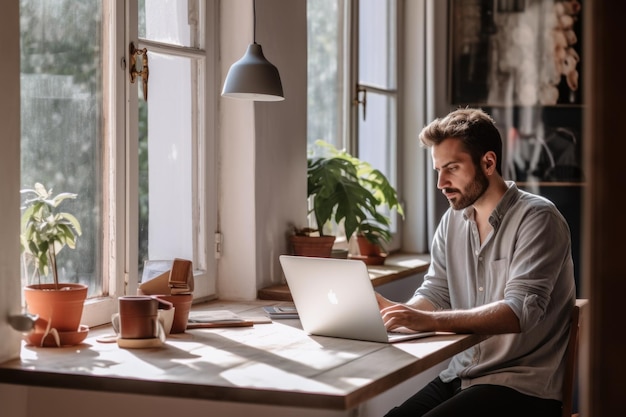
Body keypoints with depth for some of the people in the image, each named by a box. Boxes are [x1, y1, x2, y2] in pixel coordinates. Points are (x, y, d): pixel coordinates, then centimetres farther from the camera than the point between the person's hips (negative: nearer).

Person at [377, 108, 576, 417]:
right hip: (461, 376, 6)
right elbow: (434, 293, 10)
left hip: (524, 387, -6)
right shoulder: (452, 221, 10)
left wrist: (428, 320, -33)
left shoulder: (536, 218, -12)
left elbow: (520, 311, -23)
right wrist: (401, 311, -14)